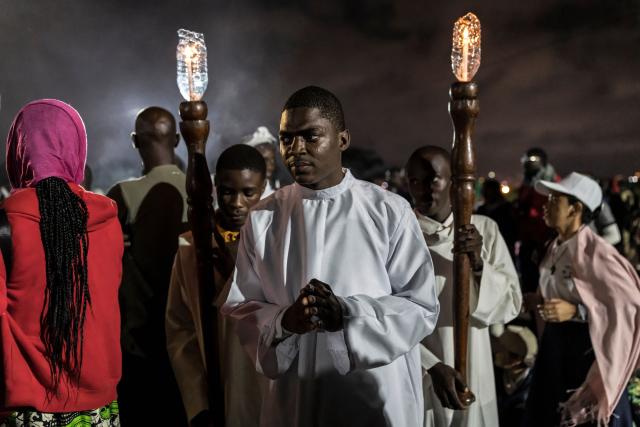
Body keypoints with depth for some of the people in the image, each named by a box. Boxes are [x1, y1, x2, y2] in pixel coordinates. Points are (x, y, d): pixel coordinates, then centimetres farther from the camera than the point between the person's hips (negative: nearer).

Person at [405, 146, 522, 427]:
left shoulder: (485, 229, 1)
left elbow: (511, 305, 0)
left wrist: (479, 266, -17)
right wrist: (432, 367, -24)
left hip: (472, 380, 2)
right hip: (415, 381, -2)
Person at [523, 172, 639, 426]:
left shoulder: (595, 251, -18)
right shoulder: (556, 247, 8)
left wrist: (576, 312, -28)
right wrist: (538, 301, 8)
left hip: (585, 347, -8)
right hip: (555, 344, 8)